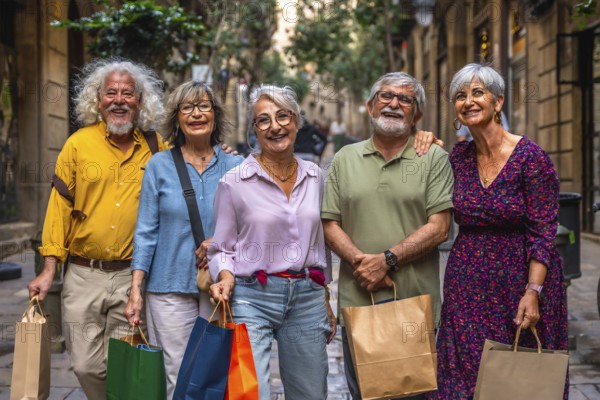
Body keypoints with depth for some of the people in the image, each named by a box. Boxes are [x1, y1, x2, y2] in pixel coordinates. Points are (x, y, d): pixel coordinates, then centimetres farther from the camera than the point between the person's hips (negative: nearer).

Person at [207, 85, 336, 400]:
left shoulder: (314, 177, 7)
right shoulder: (234, 182, -4)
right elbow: (221, 249, 3)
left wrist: (326, 302, 17)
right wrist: (226, 279, -17)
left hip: (308, 298, 4)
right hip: (252, 298, -4)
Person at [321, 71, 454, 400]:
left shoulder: (434, 159, 2)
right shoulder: (345, 159, 10)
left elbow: (439, 227, -7)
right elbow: (330, 224, 5)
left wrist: (387, 260, -15)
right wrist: (360, 261, -13)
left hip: (416, 300, -2)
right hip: (356, 299, 2)